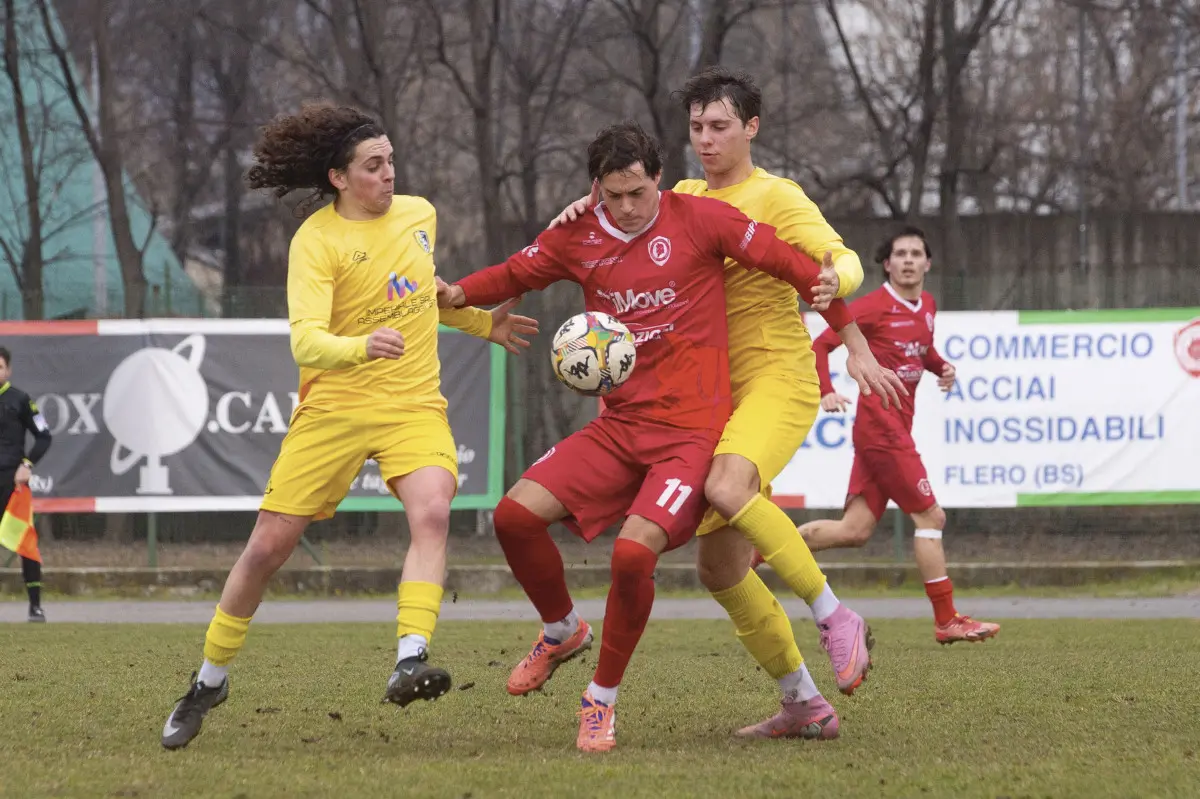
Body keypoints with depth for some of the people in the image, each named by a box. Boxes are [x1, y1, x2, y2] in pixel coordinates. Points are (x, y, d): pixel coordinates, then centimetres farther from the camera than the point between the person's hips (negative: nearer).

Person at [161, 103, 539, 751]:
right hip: (334, 406, -3)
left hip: (413, 404, 3)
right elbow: (306, 341, -27)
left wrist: (484, 323, 27)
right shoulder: (316, 241, -13)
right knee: (268, 546, 0)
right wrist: (361, 346, -45)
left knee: (432, 511, -27)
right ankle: (209, 683, 20)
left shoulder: (419, 214, 6)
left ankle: (410, 662, -37)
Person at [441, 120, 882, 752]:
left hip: (693, 430, -5)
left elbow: (787, 263, -2)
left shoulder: (699, 220, -7)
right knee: (516, 514, -11)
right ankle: (563, 631, 19)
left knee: (633, 552, -25)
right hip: (619, 426, 5)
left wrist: (852, 340, -4)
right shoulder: (579, 238, 6)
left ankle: (602, 700, -3)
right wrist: (459, 293, 1)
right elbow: (516, 274, 20)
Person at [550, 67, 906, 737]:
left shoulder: (778, 198, -5)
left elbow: (842, 261, -16)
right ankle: (800, 702, 13)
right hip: (715, 393, 7)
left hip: (778, 376, -7)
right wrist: (590, 207, -4)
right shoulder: (687, 199, 16)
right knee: (720, 566, 3)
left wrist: (831, 282, -41)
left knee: (728, 487, -35)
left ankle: (837, 620, -23)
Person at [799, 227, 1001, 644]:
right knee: (930, 517, -7)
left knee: (855, 530, 6)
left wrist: (942, 367, 10)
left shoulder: (927, 306, 14)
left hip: (897, 428, 9)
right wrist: (825, 391, -23)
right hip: (880, 423, -9)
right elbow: (820, 345, -8)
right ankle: (947, 621, -2)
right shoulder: (874, 306, -9)